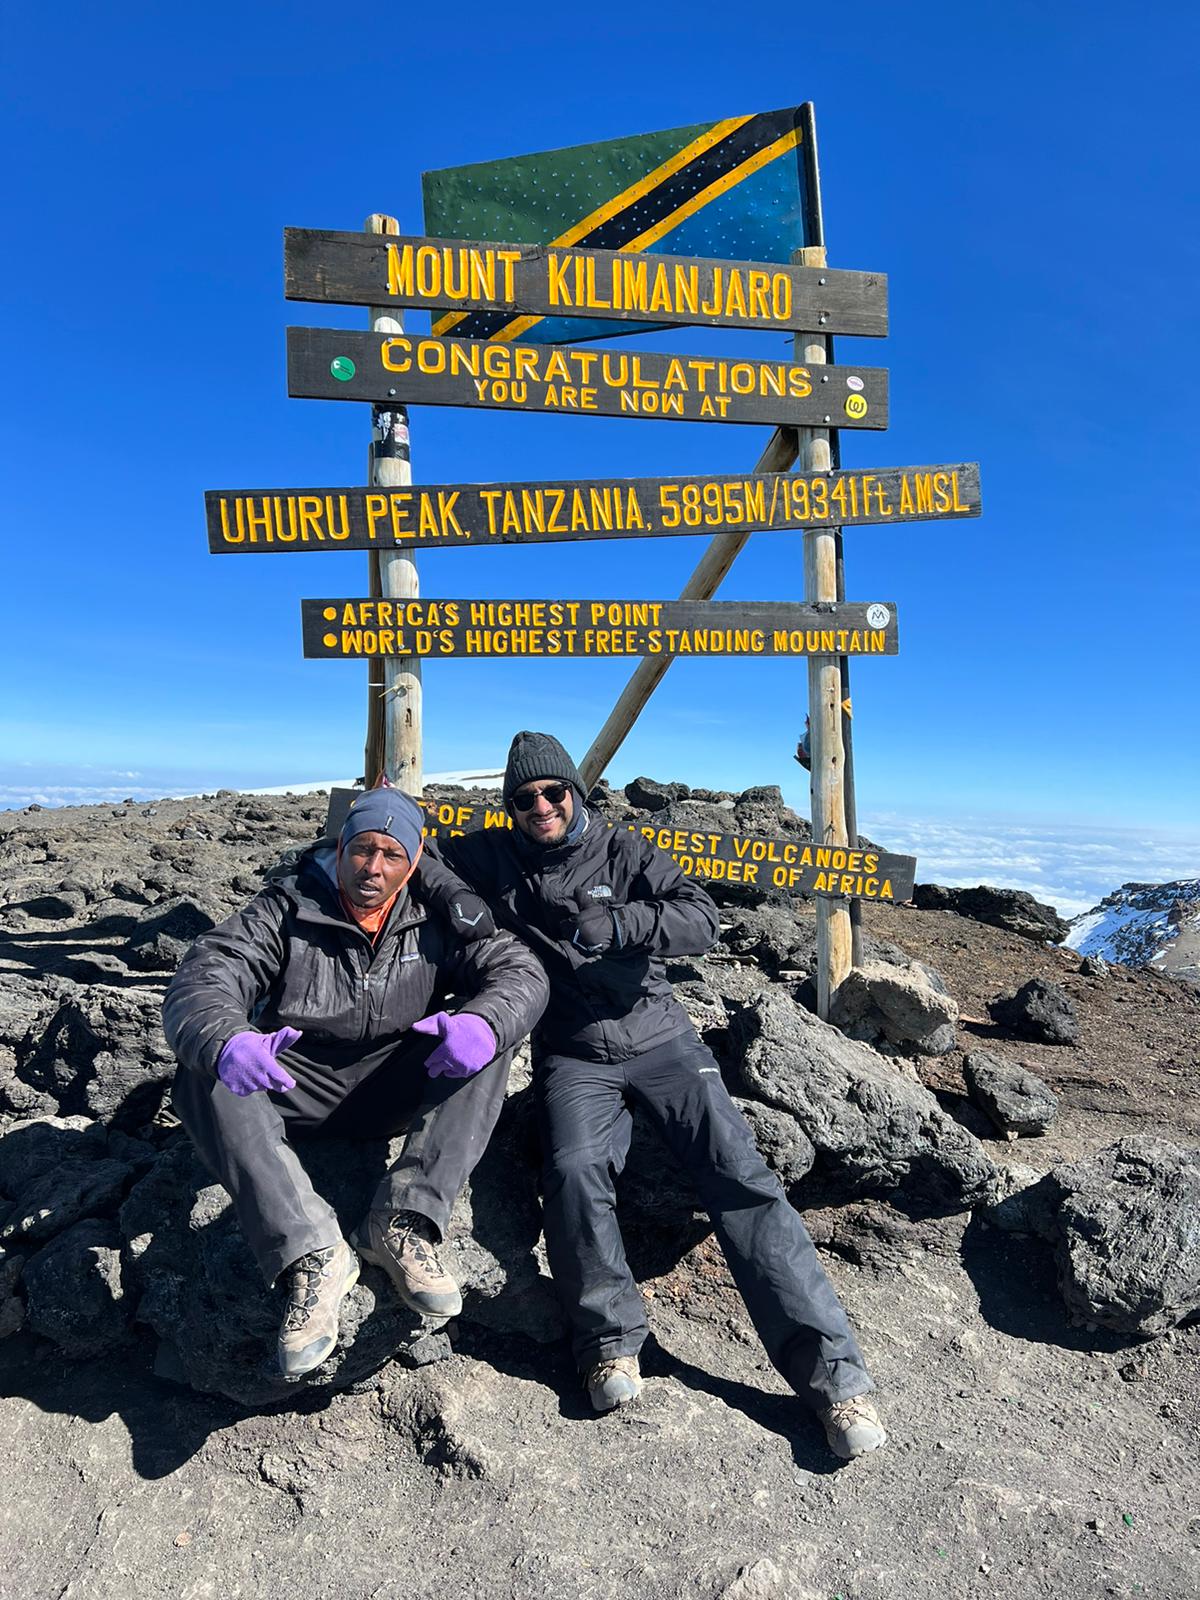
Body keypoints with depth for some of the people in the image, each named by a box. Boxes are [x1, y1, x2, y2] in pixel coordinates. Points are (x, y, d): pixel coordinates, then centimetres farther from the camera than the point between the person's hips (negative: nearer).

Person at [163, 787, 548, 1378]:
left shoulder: (437, 914, -4)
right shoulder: (287, 908, -8)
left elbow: (518, 971, -12)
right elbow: (201, 979, -19)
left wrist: (483, 1022, -38)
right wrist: (225, 1043, -44)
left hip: (395, 1089, 1)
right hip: (298, 1088, 0)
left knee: (492, 1035, -23)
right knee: (202, 1077, -27)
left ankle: (403, 1223, -29)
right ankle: (313, 1254, -33)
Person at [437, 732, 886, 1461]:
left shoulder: (625, 851, 3)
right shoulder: (495, 859, 9)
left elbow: (702, 919, -10)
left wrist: (620, 923, -24)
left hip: (658, 1035, 0)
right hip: (573, 1055, 0)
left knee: (739, 1170, -15)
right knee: (574, 1169, -29)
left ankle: (832, 1369, -12)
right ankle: (611, 1342, -9)